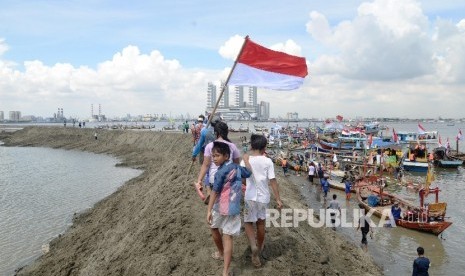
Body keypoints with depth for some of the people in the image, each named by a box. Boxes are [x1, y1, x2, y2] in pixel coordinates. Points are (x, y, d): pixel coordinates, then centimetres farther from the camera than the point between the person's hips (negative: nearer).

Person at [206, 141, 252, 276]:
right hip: (234, 208, 4)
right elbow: (249, 173, 19)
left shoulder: (221, 172, -16)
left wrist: (209, 210, -18)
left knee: (213, 227, 25)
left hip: (220, 208, -4)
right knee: (228, 237, 2)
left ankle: (221, 253, 45)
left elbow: (215, 192, -19)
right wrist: (246, 160, 29)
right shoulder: (237, 167, 1)